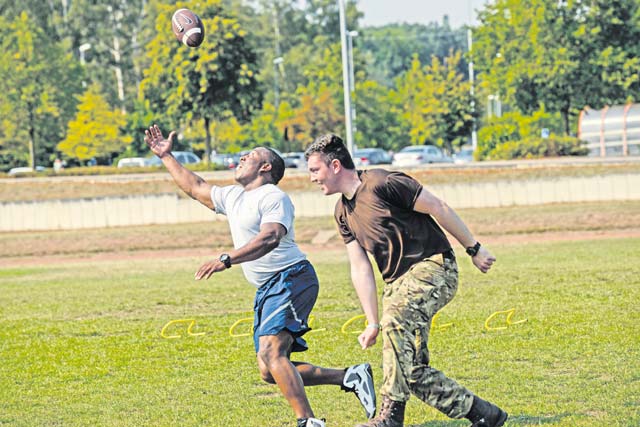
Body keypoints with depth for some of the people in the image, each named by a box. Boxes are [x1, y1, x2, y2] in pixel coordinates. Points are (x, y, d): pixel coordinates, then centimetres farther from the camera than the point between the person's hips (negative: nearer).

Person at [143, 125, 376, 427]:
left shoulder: (273, 198, -9)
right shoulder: (232, 197, 20)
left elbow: (269, 238, -26)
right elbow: (195, 187, 35)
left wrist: (226, 259, -36)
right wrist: (166, 157, 34)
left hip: (291, 279, -9)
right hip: (267, 289, 9)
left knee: (271, 353, -26)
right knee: (270, 370, 1)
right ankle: (350, 377, 6)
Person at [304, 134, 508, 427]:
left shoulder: (381, 183, -12)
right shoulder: (343, 212, 13)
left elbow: (438, 208, -10)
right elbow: (360, 268, 12)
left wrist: (474, 249, -6)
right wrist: (372, 324, 6)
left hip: (433, 267, -9)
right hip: (398, 281, 9)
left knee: (396, 319, -32)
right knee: (412, 368, 0)